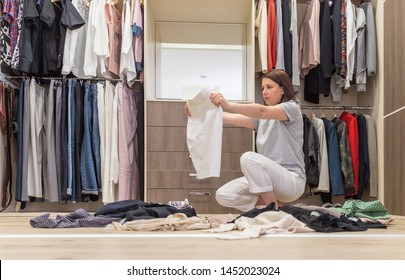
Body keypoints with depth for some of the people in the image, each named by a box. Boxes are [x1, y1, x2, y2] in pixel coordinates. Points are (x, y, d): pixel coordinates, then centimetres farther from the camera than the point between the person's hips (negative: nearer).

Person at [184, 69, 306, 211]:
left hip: (292, 180, -7)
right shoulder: (261, 116, 17)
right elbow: (231, 119, 1)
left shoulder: (292, 108, -3)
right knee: (223, 195, -11)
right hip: (268, 179, 7)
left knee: (248, 158, -32)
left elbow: (262, 111, -25)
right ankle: (275, 203, -1)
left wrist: (228, 105, -40)